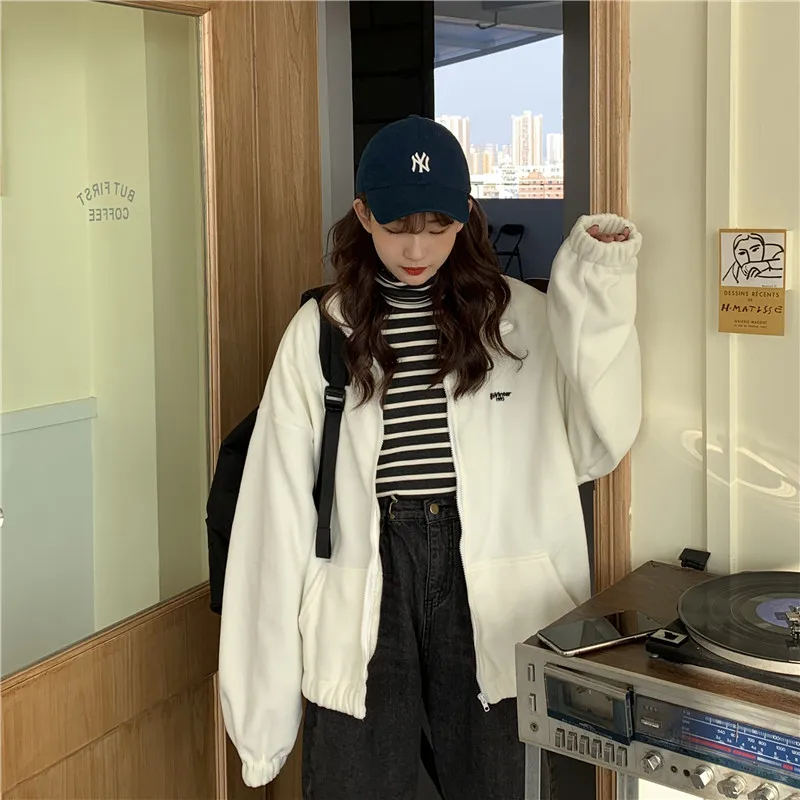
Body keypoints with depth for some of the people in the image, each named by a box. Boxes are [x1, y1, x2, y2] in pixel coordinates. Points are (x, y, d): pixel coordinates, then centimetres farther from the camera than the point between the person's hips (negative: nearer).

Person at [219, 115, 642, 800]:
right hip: (364, 583, 0)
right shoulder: (320, 332, 2)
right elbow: (282, 500, 2)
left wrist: (600, 299, -9)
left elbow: (593, 448, -2)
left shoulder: (521, 317, 3)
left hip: (492, 593, 1)